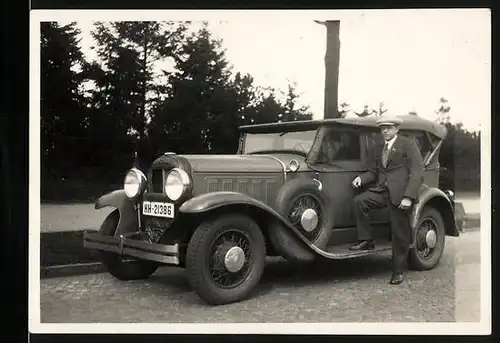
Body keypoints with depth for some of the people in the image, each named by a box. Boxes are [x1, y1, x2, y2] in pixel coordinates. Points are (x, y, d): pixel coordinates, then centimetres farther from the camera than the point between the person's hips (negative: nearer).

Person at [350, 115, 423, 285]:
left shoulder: (408, 145, -1)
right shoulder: (378, 149, 18)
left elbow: (416, 173, -8)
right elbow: (373, 171, 16)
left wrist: (408, 197, -18)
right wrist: (361, 178, -7)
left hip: (400, 193, -5)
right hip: (382, 190, 5)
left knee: (400, 234, 0)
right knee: (358, 201, -21)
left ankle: (399, 271, 15)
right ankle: (366, 239, -7)